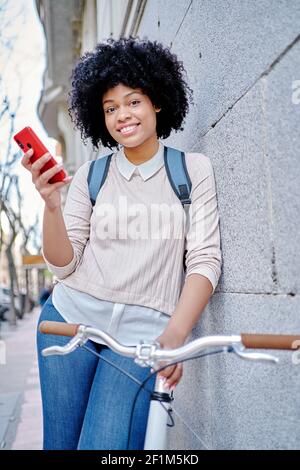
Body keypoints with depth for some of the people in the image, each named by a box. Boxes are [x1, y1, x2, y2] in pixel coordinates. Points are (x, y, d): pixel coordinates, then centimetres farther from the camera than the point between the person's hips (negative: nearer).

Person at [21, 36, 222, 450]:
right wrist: (51, 204, -15)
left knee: (105, 447, -12)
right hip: (71, 318, 3)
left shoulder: (193, 169, 1)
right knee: (60, 443, 8)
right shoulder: (90, 175, 6)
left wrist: (175, 334, -20)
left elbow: (205, 259, -5)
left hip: (143, 331, -2)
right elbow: (62, 265, 3)